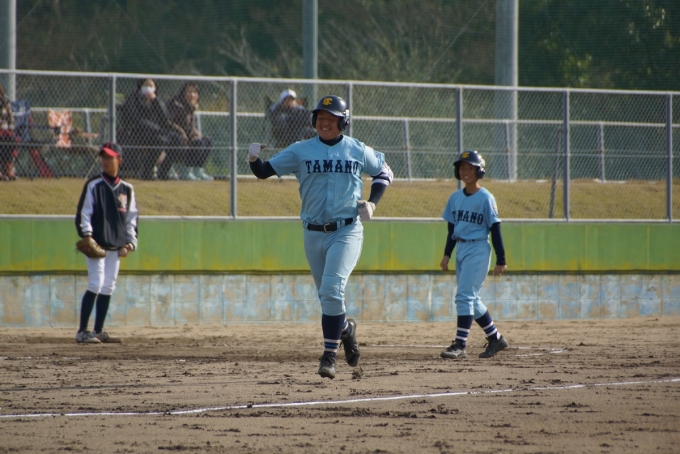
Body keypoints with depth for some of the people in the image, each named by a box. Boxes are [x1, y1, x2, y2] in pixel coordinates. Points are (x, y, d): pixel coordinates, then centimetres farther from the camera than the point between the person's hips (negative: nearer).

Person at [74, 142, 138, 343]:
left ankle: (98, 331, 13)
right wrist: (87, 237, -17)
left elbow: (131, 219, 16)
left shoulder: (127, 189, 11)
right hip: (96, 244, -5)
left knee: (108, 288, 7)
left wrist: (130, 242, 6)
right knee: (96, 284, -14)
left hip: (115, 247, 5)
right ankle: (82, 332, -13)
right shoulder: (94, 185, -2)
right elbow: (83, 214, -5)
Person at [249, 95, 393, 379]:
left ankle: (329, 355, -14)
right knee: (327, 296, 13)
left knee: (332, 290, -18)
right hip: (313, 234, 3)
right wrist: (254, 159, -24)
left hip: (347, 231, -3)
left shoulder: (358, 151, 1)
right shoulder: (300, 151, 2)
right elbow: (264, 172, -2)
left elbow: (384, 172, 16)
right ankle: (345, 329, 44)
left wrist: (372, 202, 0)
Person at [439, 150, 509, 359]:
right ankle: (495, 338, 22)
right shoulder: (455, 198, 10)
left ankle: (460, 345, -15)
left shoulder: (485, 198, -8)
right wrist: (447, 254, 11)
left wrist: (500, 260, -10)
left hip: (478, 250, -7)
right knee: (471, 299, 10)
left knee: (465, 295, -14)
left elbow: (495, 230, -8)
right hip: (461, 250, 7)